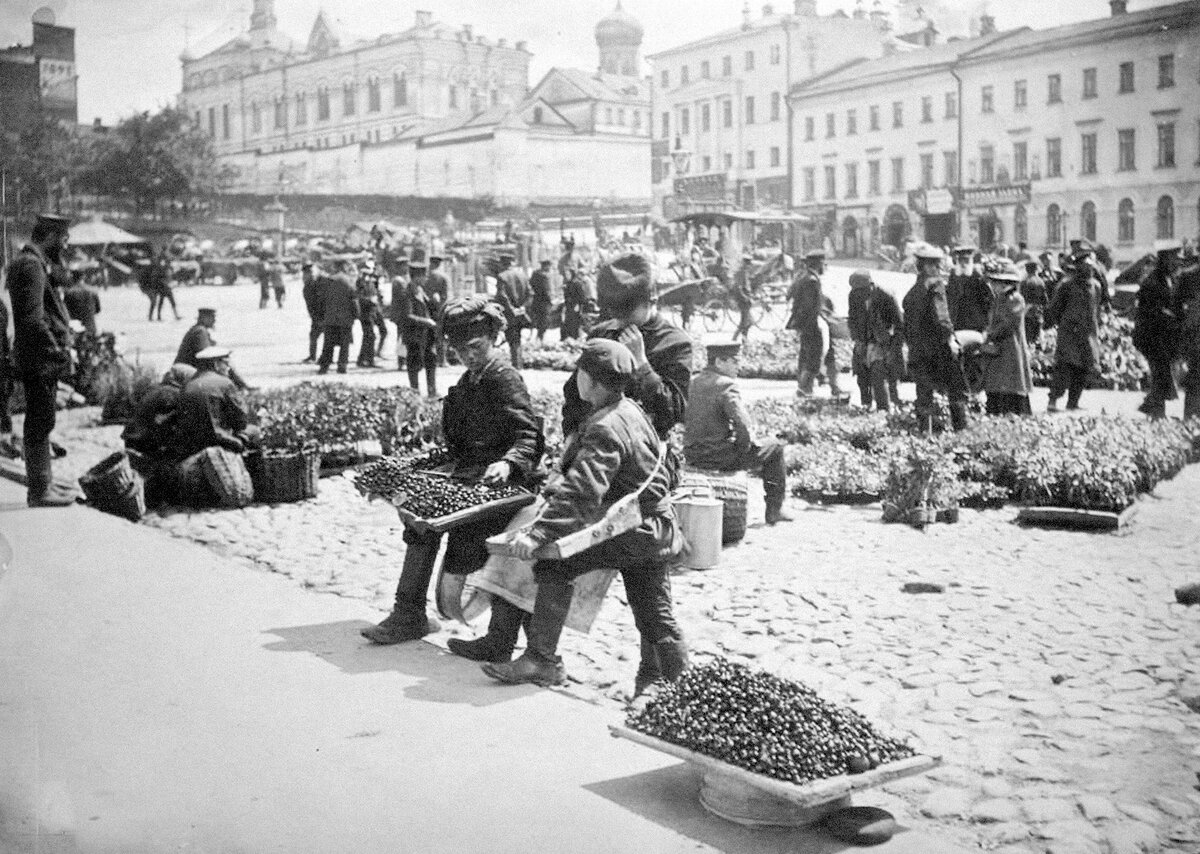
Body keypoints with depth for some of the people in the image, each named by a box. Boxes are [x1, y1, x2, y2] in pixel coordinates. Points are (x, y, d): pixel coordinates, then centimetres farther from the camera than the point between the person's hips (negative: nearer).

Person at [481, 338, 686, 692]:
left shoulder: (606, 428, -22)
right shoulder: (629, 409, 8)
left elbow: (583, 493, -32)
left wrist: (538, 533, -36)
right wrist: (559, 487, 19)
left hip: (638, 533, -10)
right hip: (652, 530, 10)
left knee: (555, 563, -12)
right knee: (655, 618, 16)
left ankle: (542, 659, -11)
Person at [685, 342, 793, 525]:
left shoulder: (692, 382, 5)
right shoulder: (726, 385, -18)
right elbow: (743, 426, -25)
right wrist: (745, 445, -6)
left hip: (692, 455, 8)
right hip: (720, 457, -8)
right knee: (775, 447, 13)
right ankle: (774, 510, 20)